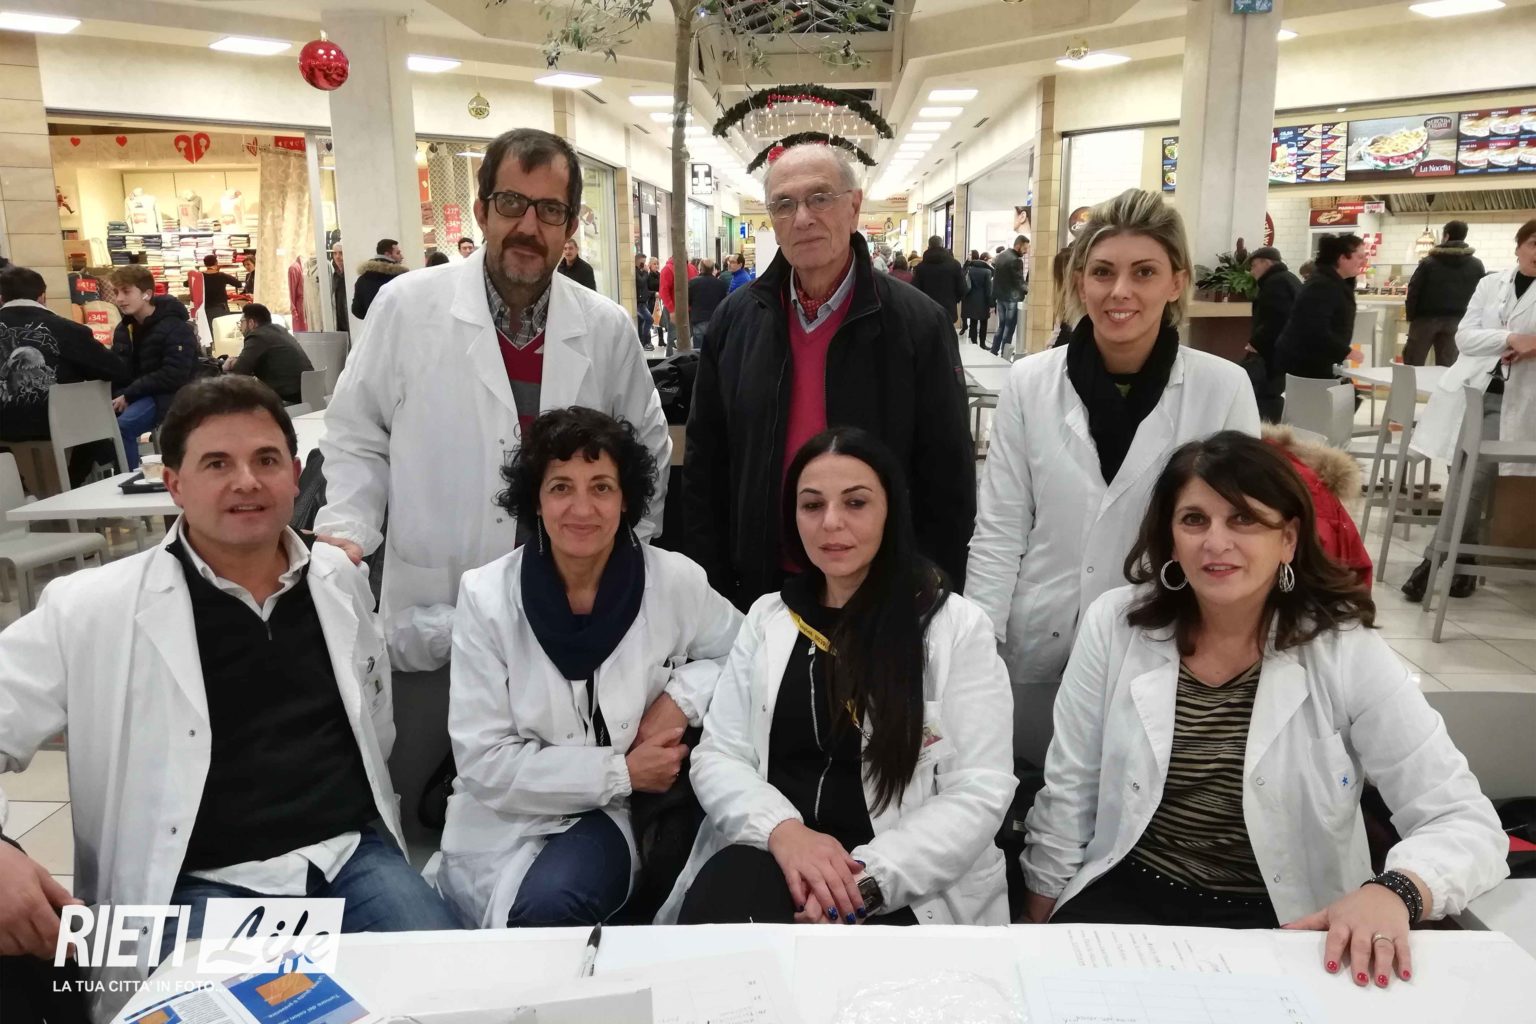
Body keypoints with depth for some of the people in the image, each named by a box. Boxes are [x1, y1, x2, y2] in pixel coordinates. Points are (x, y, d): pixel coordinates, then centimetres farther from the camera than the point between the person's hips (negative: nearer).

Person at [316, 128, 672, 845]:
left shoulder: (607, 328, 2)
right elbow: (358, 436, 4)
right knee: (396, 798, 12)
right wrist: (346, 531, -9)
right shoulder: (408, 307, -4)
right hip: (434, 617, -1)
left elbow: (648, 452, 13)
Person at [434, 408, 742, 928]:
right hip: (510, 820, 1)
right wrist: (622, 772, -14)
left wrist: (682, 696, -10)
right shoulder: (487, 594, -11)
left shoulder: (674, 582, -9)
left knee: (551, 903, -28)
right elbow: (485, 762, -11)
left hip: (615, 815, 0)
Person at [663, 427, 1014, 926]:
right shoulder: (767, 617, 10)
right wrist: (783, 830, -16)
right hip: (770, 858, 3)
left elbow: (979, 792, -6)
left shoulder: (958, 626, -1)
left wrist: (868, 878, -19)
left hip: (909, 888, -2)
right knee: (717, 904, -29)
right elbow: (717, 757, 5)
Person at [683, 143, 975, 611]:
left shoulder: (919, 324, -8)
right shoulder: (735, 318, 0)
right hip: (758, 588, 3)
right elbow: (703, 466, 5)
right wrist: (711, 590, 2)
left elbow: (949, 483, -5)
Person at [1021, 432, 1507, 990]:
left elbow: (1465, 821, -11)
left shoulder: (1348, 654, -9)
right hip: (1126, 897, 1)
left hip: (1283, 921, 0)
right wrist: (1037, 933, 6)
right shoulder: (1115, 624, -6)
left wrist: (1391, 892, -31)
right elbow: (1069, 796, 2)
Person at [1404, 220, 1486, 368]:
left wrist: (1410, 315, 1)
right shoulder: (1477, 265, 5)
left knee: (1413, 364, 4)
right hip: (1456, 321, 3)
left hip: (1426, 317, -3)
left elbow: (1414, 290, -6)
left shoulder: (1428, 262, -4)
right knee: (1446, 366, 5)